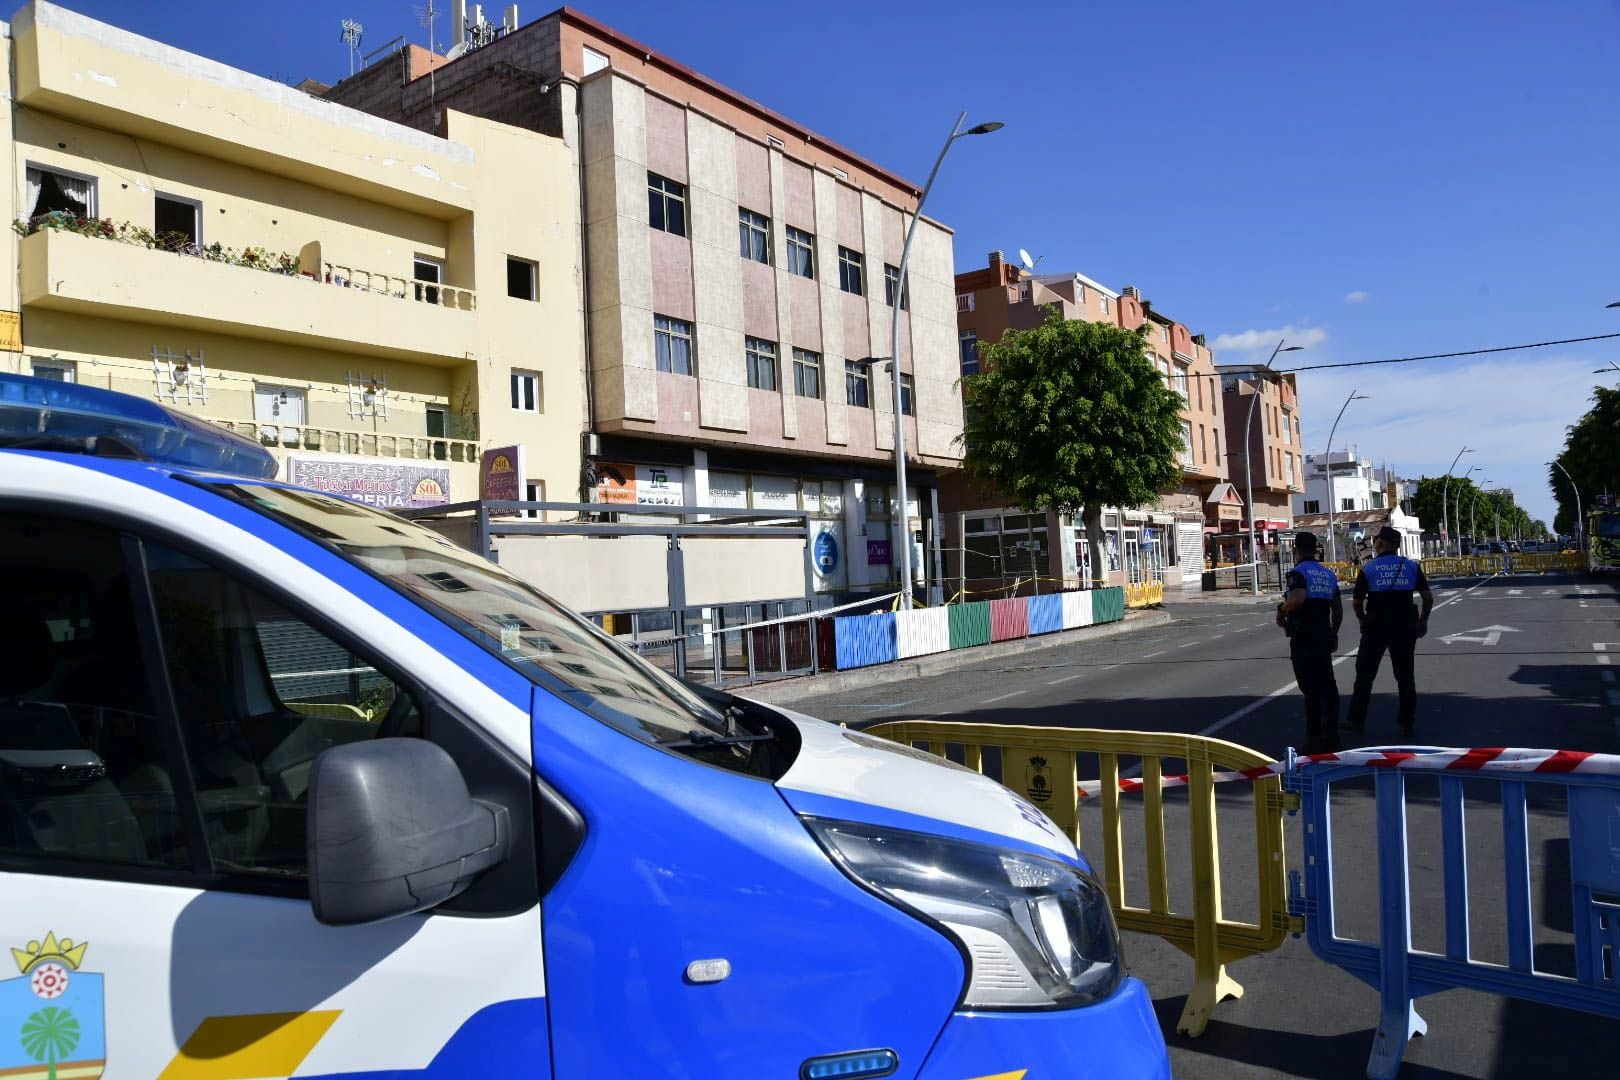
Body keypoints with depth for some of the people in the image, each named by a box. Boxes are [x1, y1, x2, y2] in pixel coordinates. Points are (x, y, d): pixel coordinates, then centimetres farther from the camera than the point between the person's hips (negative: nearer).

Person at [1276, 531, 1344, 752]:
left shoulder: (1298, 572, -10)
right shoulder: (1329, 574, 14)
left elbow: (1297, 599, -28)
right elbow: (1338, 609, 17)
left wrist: (1281, 611, -11)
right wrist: (1333, 634, 25)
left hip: (1303, 636, -7)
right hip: (1324, 634, 7)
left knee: (1311, 687, -5)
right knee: (1327, 685, 13)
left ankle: (1315, 739, -3)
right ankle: (1331, 737, 19)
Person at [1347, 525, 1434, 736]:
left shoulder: (1368, 569, -4)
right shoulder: (1412, 567, 1)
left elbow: (1357, 602, -4)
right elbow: (1428, 597, -1)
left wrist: (1363, 620, 12)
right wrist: (1423, 620, 11)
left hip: (1376, 626, -2)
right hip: (1405, 626, 2)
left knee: (1365, 674, 7)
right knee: (1405, 675, 10)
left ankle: (1357, 720, 9)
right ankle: (1407, 723, 13)